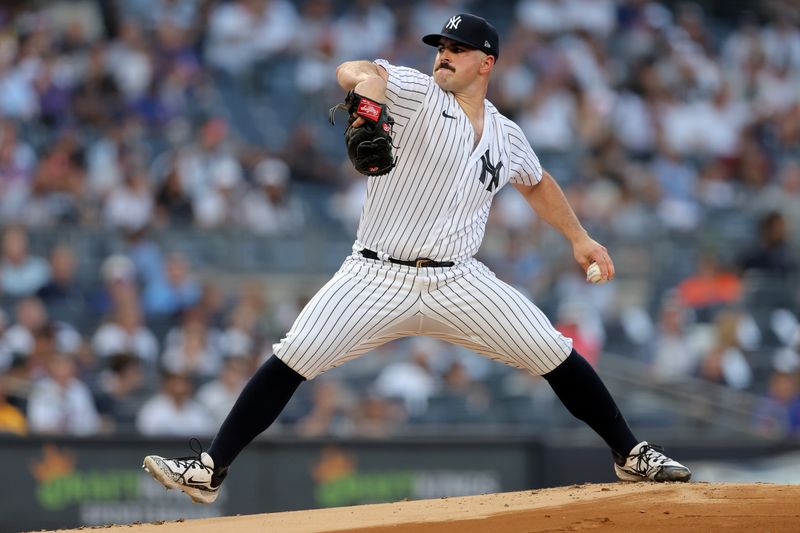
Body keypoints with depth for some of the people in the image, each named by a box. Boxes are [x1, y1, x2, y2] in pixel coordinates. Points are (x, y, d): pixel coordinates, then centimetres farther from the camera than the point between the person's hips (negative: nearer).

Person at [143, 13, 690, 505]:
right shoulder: (417, 94, -4)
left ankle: (631, 455, 10)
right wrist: (367, 85, -47)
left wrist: (579, 237, 28)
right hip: (378, 278, -3)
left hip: (458, 280, 3)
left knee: (557, 354, -6)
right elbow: (353, 71, -24)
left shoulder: (506, 136, 11)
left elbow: (537, 183, 33)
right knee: (292, 359, -16)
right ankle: (210, 471, -12)